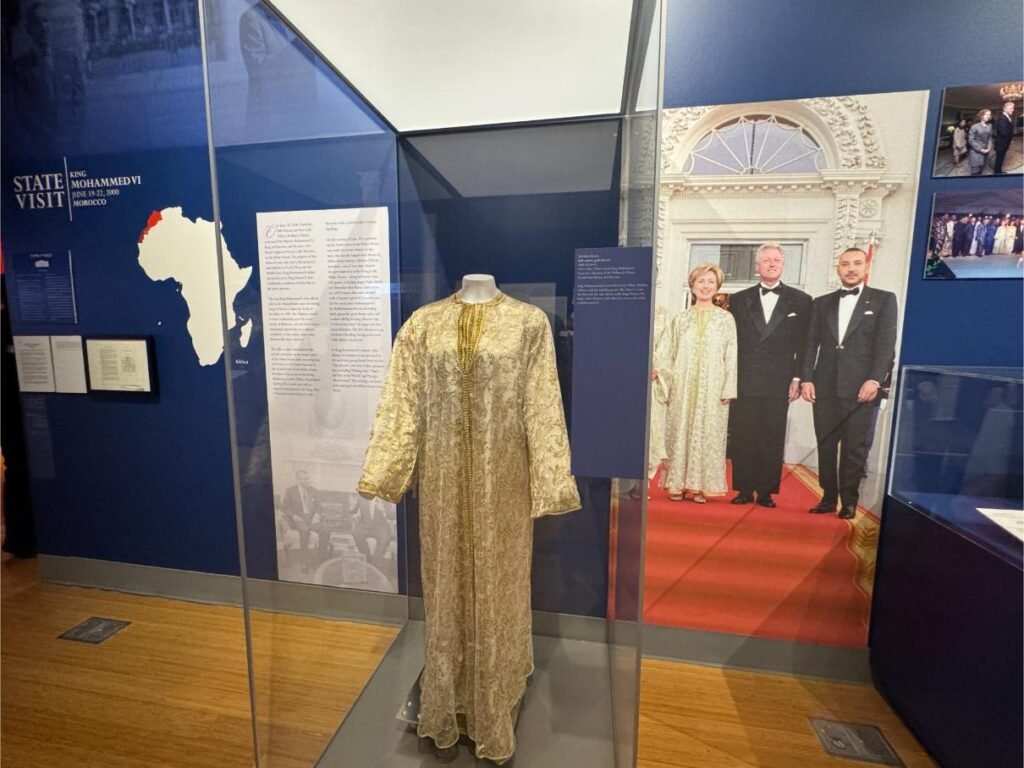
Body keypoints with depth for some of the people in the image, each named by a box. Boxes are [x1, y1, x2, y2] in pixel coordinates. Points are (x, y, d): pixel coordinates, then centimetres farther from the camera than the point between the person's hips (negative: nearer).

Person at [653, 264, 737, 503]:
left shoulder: (726, 319, 6)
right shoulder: (681, 318, 9)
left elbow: (731, 357, 2)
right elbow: (665, 351, 6)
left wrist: (728, 389, -4)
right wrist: (656, 369, -13)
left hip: (712, 388, -1)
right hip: (683, 386, 1)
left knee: (707, 433, 2)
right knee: (680, 432, 2)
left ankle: (699, 485, 10)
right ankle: (678, 484, 10)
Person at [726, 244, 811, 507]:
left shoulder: (800, 301, 9)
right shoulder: (739, 300, 10)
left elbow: (804, 345, 6)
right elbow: (731, 342, 7)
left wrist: (797, 378, -2)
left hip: (778, 384, 0)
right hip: (743, 383, 1)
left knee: (772, 440, 4)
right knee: (742, 438, 3)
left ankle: (766, 492, 14)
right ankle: (744, 490, 13)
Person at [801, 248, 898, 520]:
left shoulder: (884, 300, 8)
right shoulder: (822, 303, 15)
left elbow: (886, 343, -1)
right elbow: (811, 344, 10)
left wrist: (875, 380, -12)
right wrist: (807, 379, -1)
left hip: (861, 388, -2)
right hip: (825, 387, 3)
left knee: (855, 449, 2)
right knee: (826, 446, 6)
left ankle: (849, 502, 14)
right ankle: (828, 498, 16)